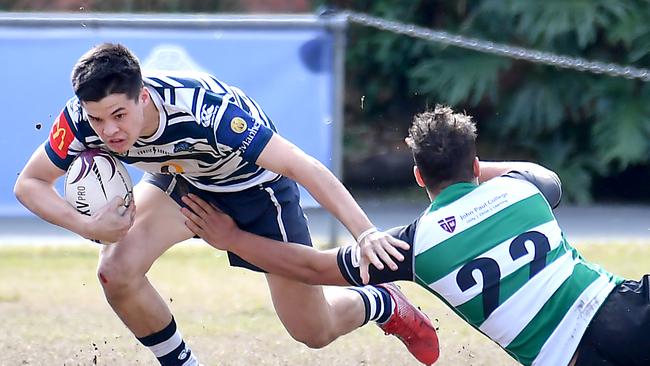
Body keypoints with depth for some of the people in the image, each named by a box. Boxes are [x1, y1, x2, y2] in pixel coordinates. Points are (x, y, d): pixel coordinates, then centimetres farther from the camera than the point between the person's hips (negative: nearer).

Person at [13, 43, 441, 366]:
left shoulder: (205, 110, -43)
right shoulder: (82, 119, -30)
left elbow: (305, 167, -43)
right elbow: (29, 183, -15)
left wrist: (365, 233, -52)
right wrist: (88, 226, -34)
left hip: (255, 183, -4)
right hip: (180, 178, 4)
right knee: (116, 271, -24)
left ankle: (384, 305, 39)